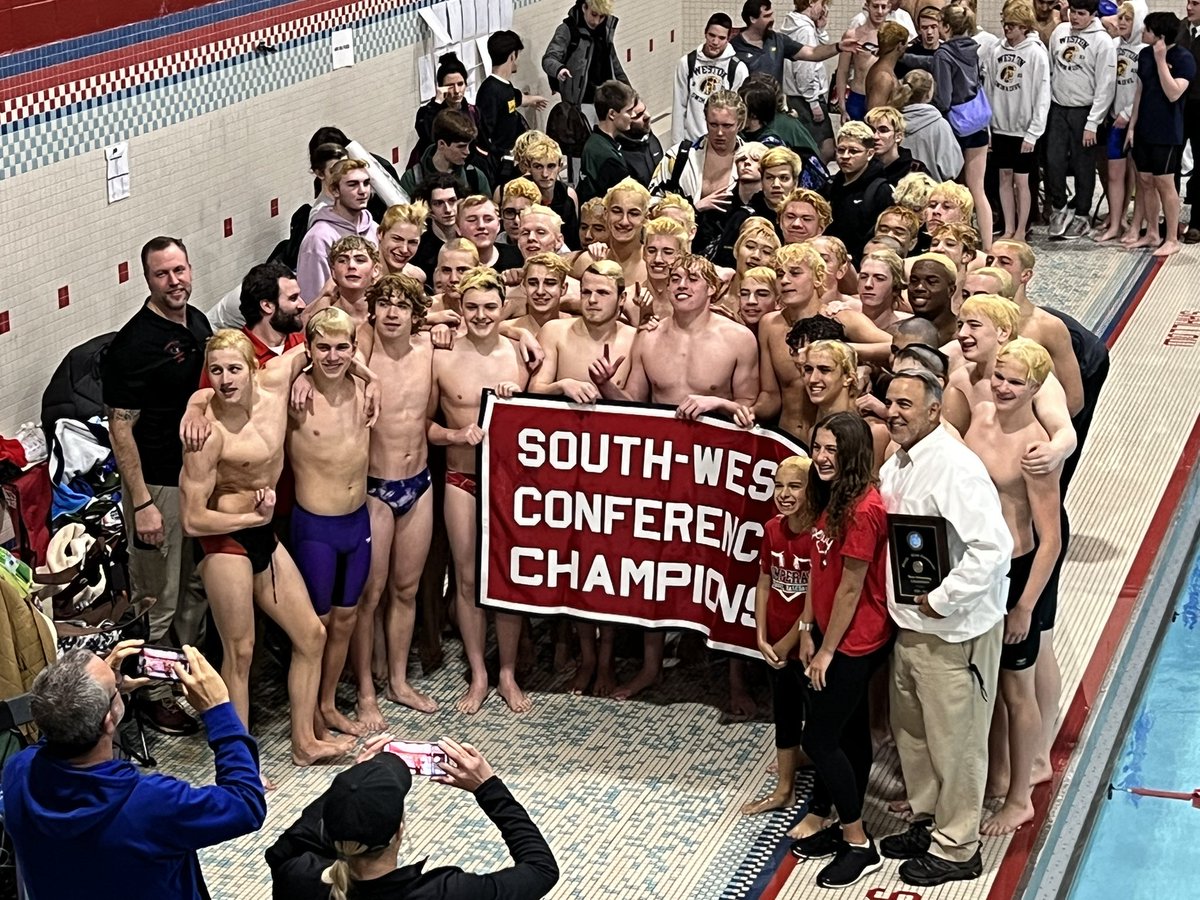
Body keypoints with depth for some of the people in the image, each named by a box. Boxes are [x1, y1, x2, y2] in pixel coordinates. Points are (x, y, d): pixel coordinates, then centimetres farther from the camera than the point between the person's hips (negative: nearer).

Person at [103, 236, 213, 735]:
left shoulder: (198, 323, 4)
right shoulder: (134, 343, -20)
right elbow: (120, 427, -18)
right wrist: (142, 502, -21)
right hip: (158, 484, -8)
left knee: (197, 587, 20)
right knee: (157, 600, 4)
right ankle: (155, 693, 19)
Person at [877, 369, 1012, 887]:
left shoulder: (953, 467, -23)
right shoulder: (894, 465, 7)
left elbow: (992, 547, -30)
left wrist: (941, 600, -23)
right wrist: (905, 600, 9)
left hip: (954, 631, -9)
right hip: (910, 624, 9)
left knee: (955, 740, 5)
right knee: (910, 730, 22)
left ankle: (956, 849, 19)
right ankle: (926, 822, 41)